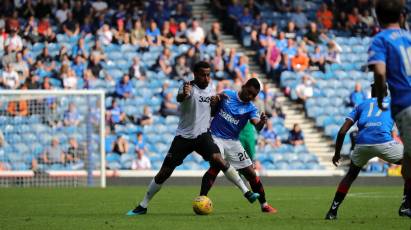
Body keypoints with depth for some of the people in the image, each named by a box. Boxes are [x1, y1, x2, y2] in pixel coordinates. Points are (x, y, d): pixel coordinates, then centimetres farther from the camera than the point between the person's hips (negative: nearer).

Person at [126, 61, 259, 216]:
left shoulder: (210, 88, 4)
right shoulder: (189, 87, -13)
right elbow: (179, 98, -38)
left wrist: (215, 102, -2)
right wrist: (183, 94, -63)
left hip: (203, 135, 2)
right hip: (183, 136, -2)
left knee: (218, 160, -24)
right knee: (164, 173, -1)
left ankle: (246, 192, -20)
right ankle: (143, 206, 13)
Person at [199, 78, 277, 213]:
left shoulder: (251, 108, -1)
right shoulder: (226, 94, 0)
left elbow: (257, 126, -18)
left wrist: (262, 122, -42)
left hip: (233, 142, 3)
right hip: (215, 137, -3)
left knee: (250, 173, 1)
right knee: (216, 166, -28)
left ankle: (264, 205, 16)